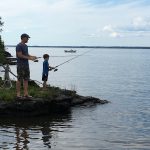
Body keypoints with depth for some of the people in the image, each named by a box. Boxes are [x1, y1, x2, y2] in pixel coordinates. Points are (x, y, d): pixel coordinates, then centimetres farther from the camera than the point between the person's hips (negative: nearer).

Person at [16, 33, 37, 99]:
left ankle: (26, 93, 10)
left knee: (26, 79, 7)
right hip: (20, 65, -8)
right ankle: (18, 94, 2)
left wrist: (32, 56, 3)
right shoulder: (19, 46, -12)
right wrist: (29, 58, -17)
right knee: (19, 79, -3)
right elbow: (20, 55, -17)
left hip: (26, 65, 8)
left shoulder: (25, 46, 15)